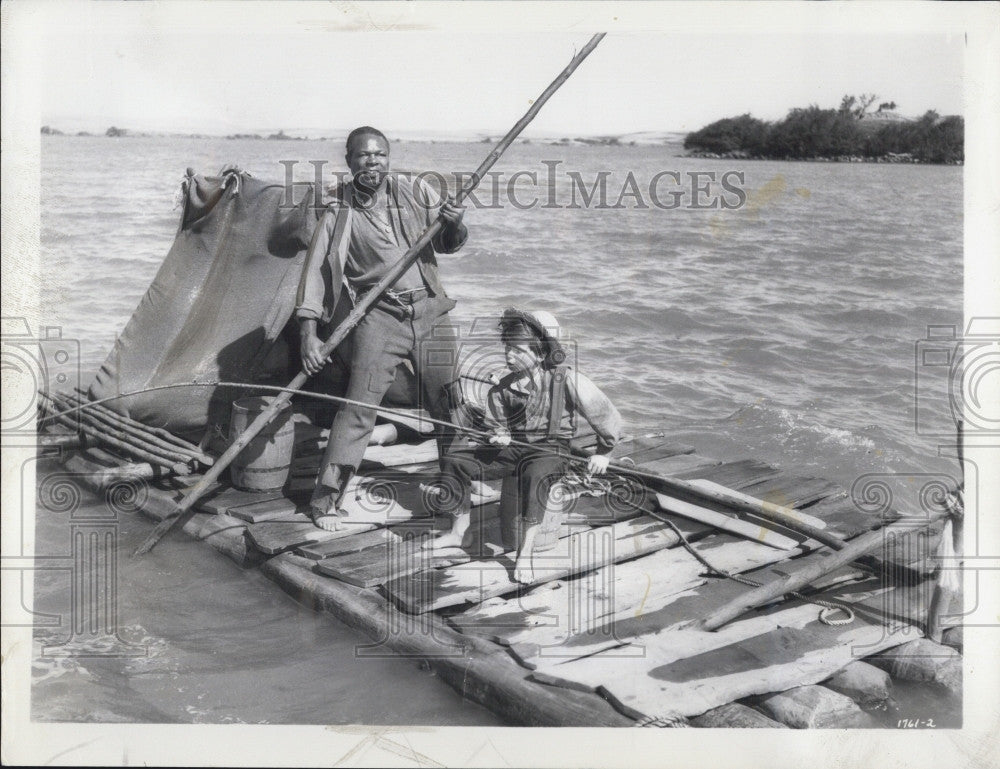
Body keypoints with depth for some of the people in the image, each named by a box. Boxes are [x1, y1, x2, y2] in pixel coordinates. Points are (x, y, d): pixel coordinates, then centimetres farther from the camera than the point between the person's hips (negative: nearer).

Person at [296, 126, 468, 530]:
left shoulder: (415, 191, 2)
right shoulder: (338, 215, -4)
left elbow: (448, 245, 8)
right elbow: (316, 273, -4)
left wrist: (453, 225, -16)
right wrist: (309, 336, -12)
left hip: (430, 311, 3)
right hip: (380, 317, -3)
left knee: (449, 404, 9)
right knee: (359, 406, -10)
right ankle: (325, 499, 0)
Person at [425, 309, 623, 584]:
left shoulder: (566, 380, -12)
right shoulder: (504, 388, 2)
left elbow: (605, 414, -3)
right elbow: (498, 424, 14)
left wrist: (602, 452, 4)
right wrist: (499, 436, -11)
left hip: (551, 450, -5)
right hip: (512, 446, 5)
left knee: (534, 476, -41)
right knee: (456, 461, -7)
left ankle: (525, 551, -31)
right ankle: (460, 532, 9)